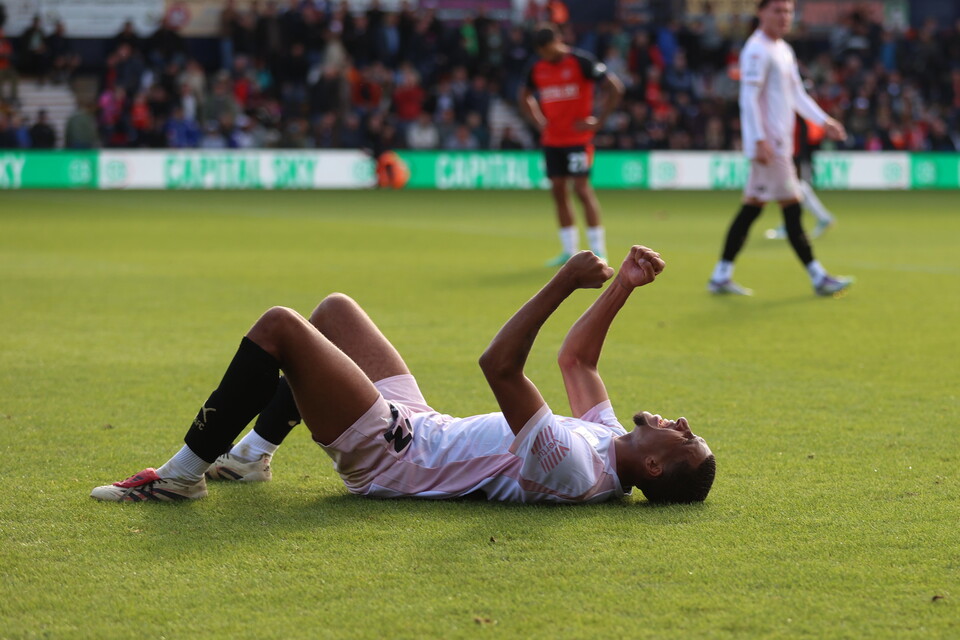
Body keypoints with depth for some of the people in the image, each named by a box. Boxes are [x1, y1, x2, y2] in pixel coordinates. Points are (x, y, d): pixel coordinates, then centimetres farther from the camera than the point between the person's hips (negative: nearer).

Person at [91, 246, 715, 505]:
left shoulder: (574, 469, -32)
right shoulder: (609, 442, -3)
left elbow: (500, 366, -37)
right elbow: (576, 357, 14)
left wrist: (565, 284, -38)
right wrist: (623, 286, 9)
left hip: (385, 453, -10)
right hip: (417, 422, 10)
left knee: (279, 325, -17)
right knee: (334, 308, 23)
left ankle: (184, 473, -2)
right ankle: (252, 454, 30)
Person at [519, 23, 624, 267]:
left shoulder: (581, 61, -11)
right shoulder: (536, 66, 5)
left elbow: (615, 88, -9)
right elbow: (525, 96, 24)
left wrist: (598, 120, -11)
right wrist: (539, 122, 10)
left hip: (578, 137, -6)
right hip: (551, 139, 6)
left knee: (581, 187, -11)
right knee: (558, 190, 6)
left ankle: (598, 249, -6)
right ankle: (569, 250, 13)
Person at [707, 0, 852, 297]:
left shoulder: (784, 50, 18)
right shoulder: (757, 50, -12)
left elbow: (797, 95, 24)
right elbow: (749, 98, -18)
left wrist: (823, 121, 15)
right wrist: (760, 140, -23)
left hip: (780, 144, 10)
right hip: (767, 144, -10)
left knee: (752, 208, 10)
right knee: (791, 208, -7)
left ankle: (721, 276, 12)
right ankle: (818, 278, -5)